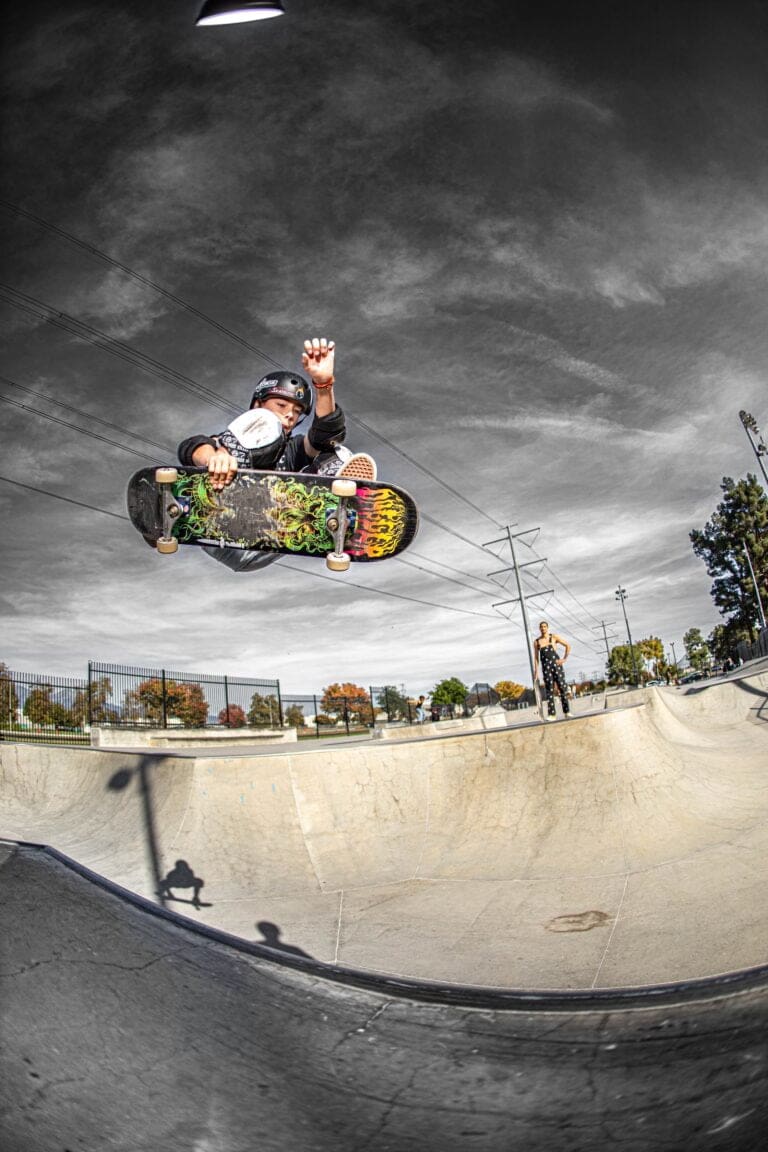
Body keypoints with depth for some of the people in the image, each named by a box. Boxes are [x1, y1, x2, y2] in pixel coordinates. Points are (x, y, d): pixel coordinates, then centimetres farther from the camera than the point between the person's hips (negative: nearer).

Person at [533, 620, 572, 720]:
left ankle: (566, 712, 3)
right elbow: (536, 657, 11)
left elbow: (568, 645, 8)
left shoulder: (554, 637, 5)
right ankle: (551, 714, -2)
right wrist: (536, 671, 5)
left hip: (556, 663, -1)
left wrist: (564, 658, 1)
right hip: (545, 666, 1)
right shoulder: (536, 641, 9)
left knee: (562, 687, -3)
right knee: (549, 690, -1)